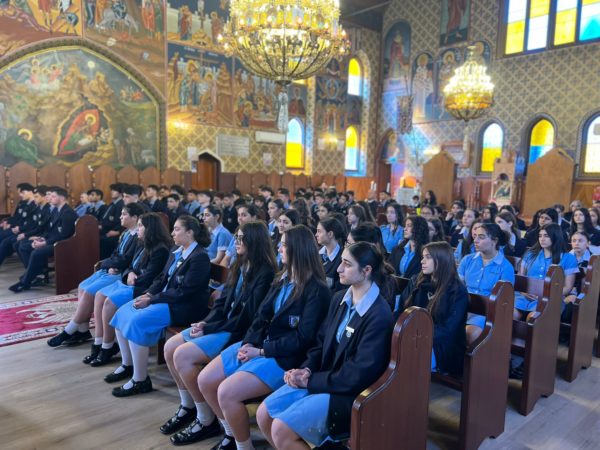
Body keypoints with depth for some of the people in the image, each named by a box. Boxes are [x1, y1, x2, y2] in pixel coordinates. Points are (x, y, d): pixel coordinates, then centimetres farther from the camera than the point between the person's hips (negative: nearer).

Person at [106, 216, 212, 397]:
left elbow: (183, 292, -21)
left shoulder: (200, 257, -16)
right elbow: (161, 279, 15)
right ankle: (127, 365, 14)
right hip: (165, 298, 9)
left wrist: (151, 299, -19)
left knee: (137, 321, -25)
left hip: (184, 307, -9)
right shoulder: (177, 253, 12)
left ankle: (140, 380, -12)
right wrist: (147, 294, -5)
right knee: (122, 313, -1)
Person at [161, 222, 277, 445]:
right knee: (170, 347, 1)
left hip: (239, 333, -9)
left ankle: (207, 420, -5)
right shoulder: (239, 266, 12)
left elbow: (247, 317, -20)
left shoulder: (265, 274, -17)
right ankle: (188, 406, 16)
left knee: (183, 355, -21)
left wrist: (209, 329, -16)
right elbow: (223, 301, 12)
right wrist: (205, 323, -5)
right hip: (222, 325, 9)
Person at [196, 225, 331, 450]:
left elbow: (303, 338, -18)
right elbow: (262, 315, 10)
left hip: (285, 356, -8)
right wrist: (248, 343, -6)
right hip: (258, 344, 9)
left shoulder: (317, 290, -14)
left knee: (226, 392, -23)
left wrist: (262, 351, -16)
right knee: (205, 381, 1)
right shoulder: (284, 278, 11)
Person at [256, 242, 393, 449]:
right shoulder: (340, 298, 5)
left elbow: (358, 376, -22)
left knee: (281, 429, -18)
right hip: (320, 378, 8)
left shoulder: (379, 317, -21)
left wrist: (311, 380, -15)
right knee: (263, 414, 0)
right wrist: (307, 369, -7)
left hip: (349, 393, -8)